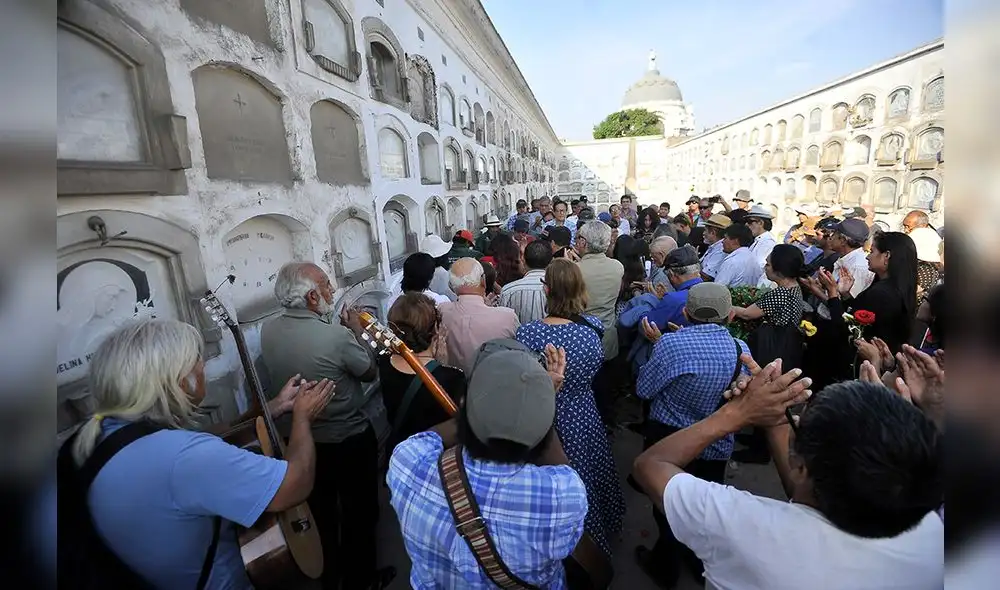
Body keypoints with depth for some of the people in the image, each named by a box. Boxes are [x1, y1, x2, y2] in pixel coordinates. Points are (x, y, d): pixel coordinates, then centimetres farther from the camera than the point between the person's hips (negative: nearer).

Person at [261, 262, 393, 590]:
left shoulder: (268, 331, -10)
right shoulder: (338, 335, -29)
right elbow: (369, 373, -11)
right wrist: (356, 332, 0)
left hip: (300, 440, 6)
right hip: (350, 440, -6)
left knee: (319, 512, 26)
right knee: (358, 513, 18)